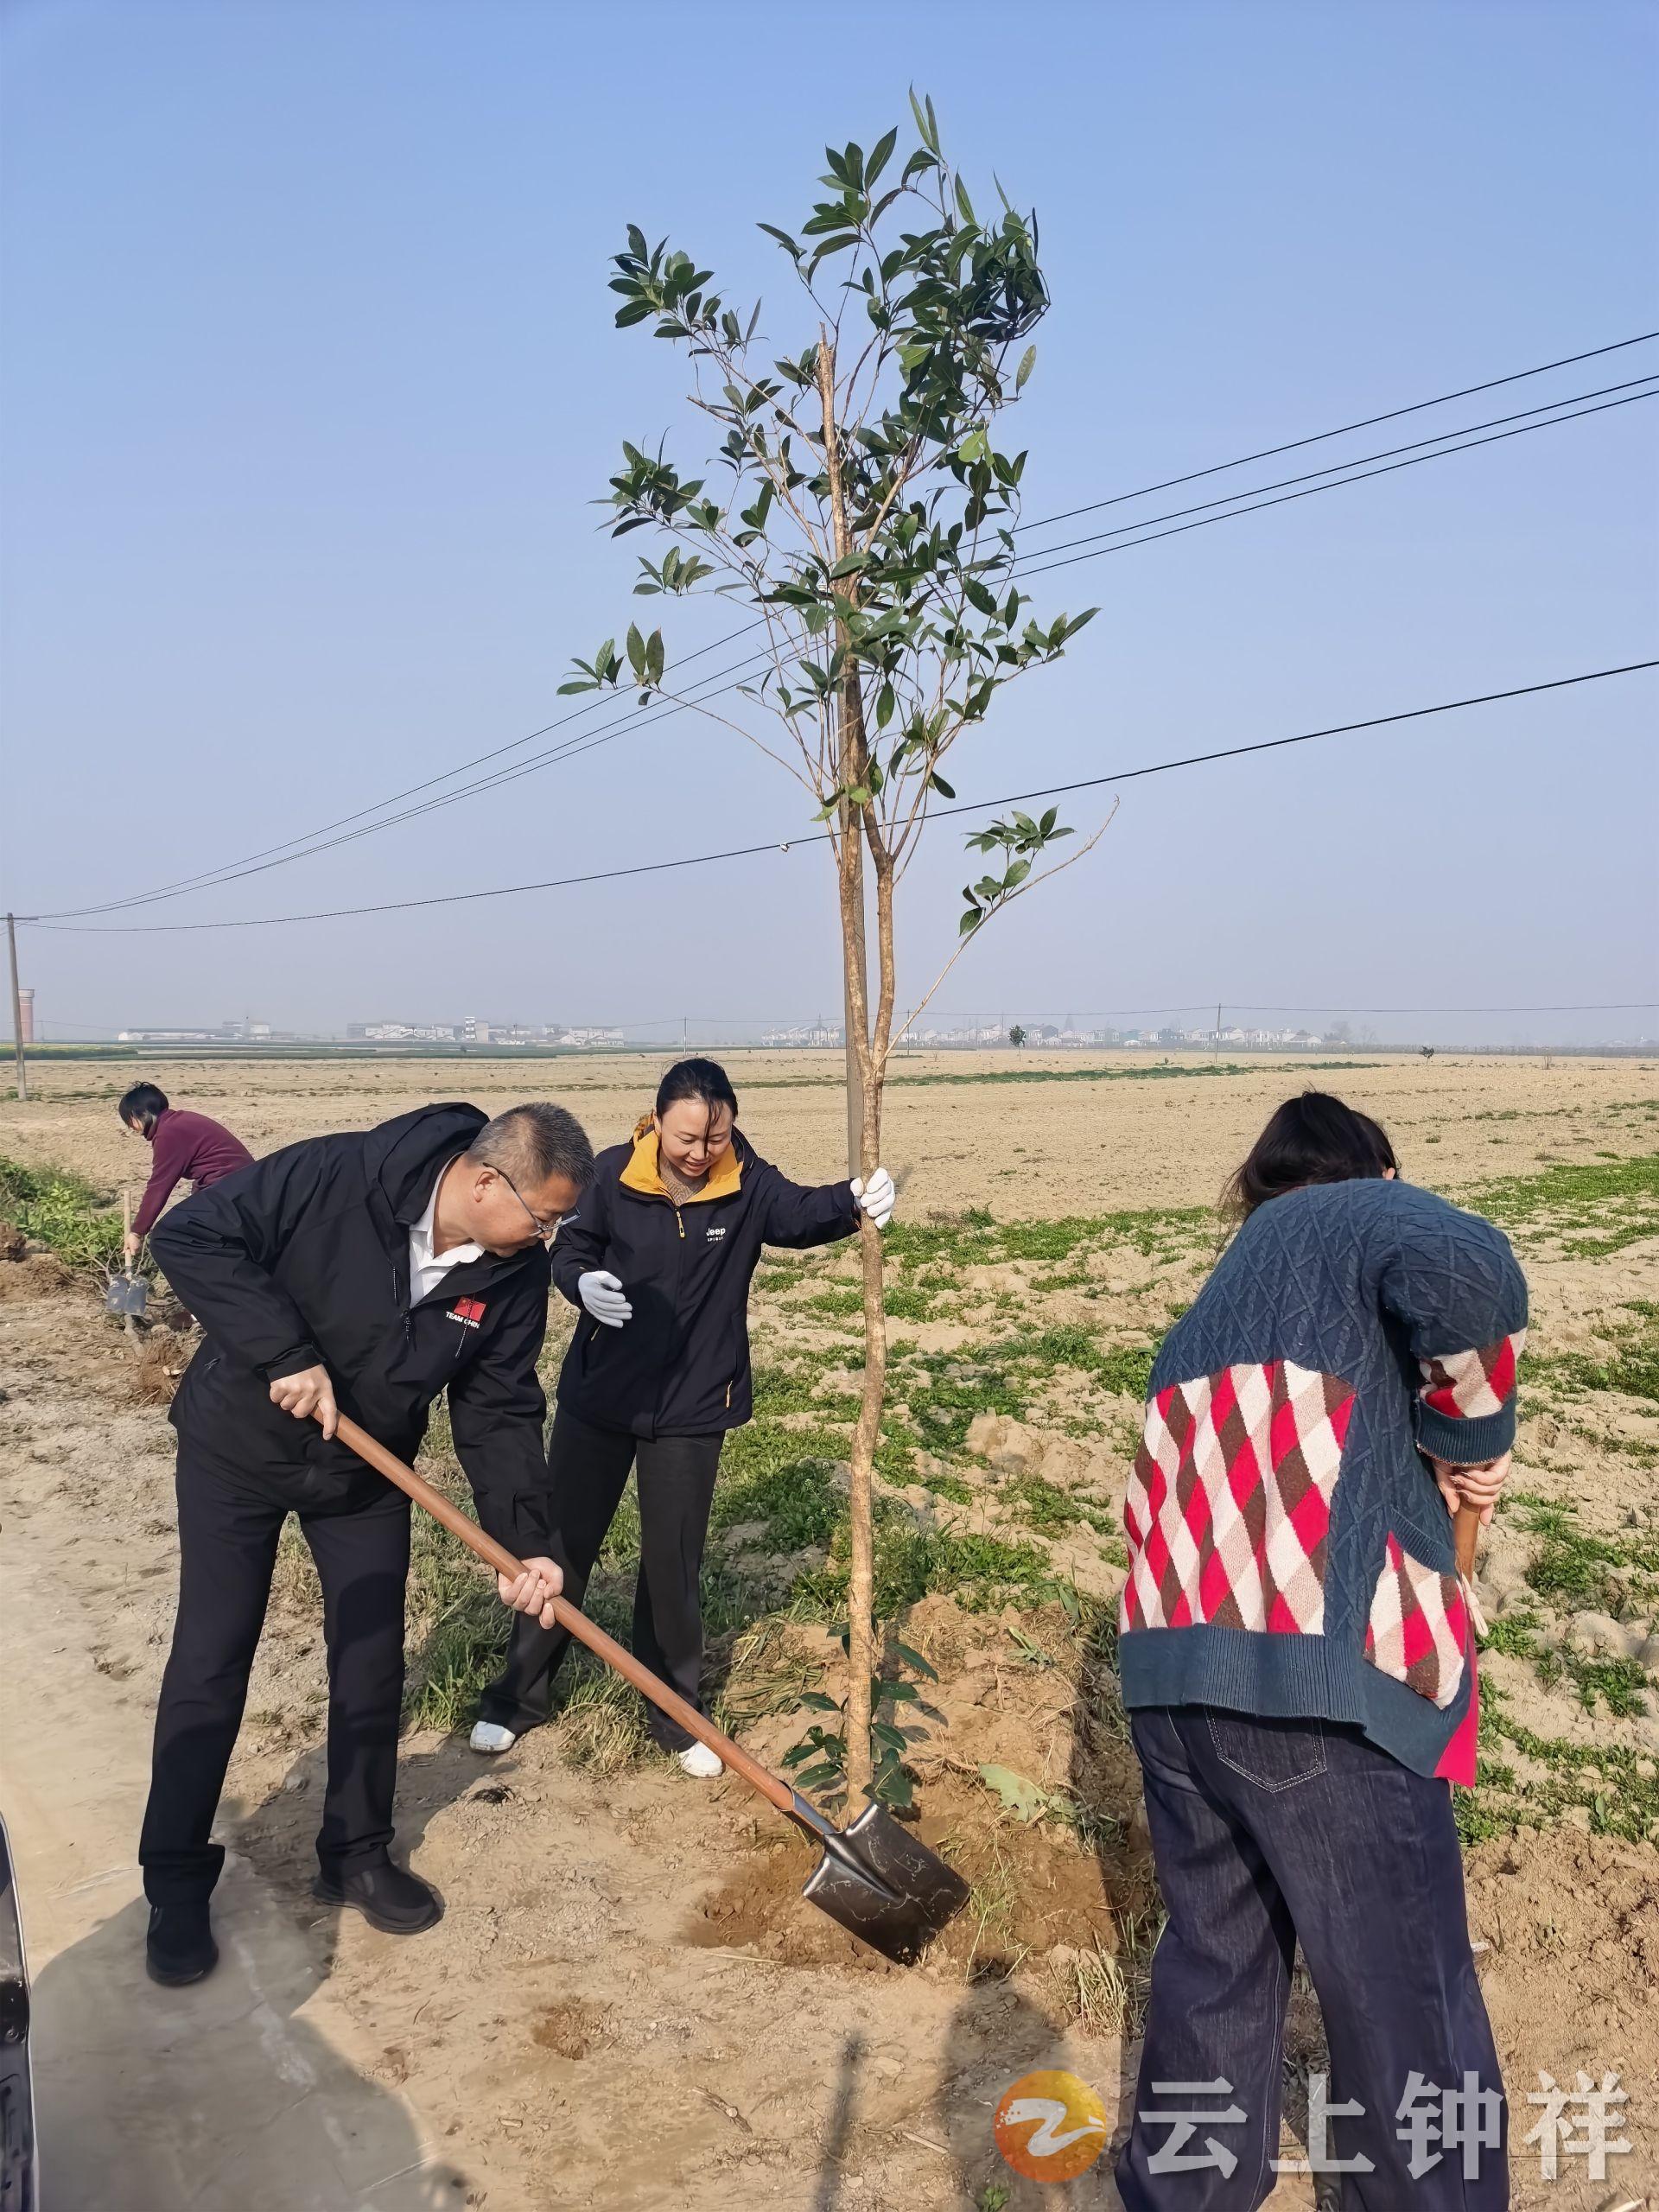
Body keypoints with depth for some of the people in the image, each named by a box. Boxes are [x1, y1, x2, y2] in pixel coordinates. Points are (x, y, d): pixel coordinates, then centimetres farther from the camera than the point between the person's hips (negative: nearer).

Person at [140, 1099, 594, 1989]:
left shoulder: (515, 1272, -16)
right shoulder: (334, 1177, -31)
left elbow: (500, 1412, -10)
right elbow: (191, 1236, -27)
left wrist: (524, 1541, -18)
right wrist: (286, 1353, -32)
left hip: (367, 1474, 4)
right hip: (237, 1452, -4)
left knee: (371, 1668, 9)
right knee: (209, 1667, 3)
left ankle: (358, 1855, 29)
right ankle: (176, 1885, 20)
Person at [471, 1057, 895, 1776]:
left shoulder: (748, 1185, -11)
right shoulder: (612, 1175, -12)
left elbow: (804, 1213, -25)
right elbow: (569, 1250, -1)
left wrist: (855, 1201, -46)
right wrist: (582, 1282, -24)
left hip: (692, 1407, 0)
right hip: (598, 1395, 0)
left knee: (673, 1562, 10)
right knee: (562, 1545, 13)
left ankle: (675, 1715, 29)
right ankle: (518, 1697, 31)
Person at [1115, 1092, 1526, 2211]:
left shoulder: (1221, 1295, 25)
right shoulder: (1371, 1213, 4)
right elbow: (1467, 1271, -20)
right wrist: (1470, 1437, -5)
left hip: (1174, 1658, 7)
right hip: (1318, 1667, -7)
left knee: (1214, 1956, 24)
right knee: (1405, 2002, 9)